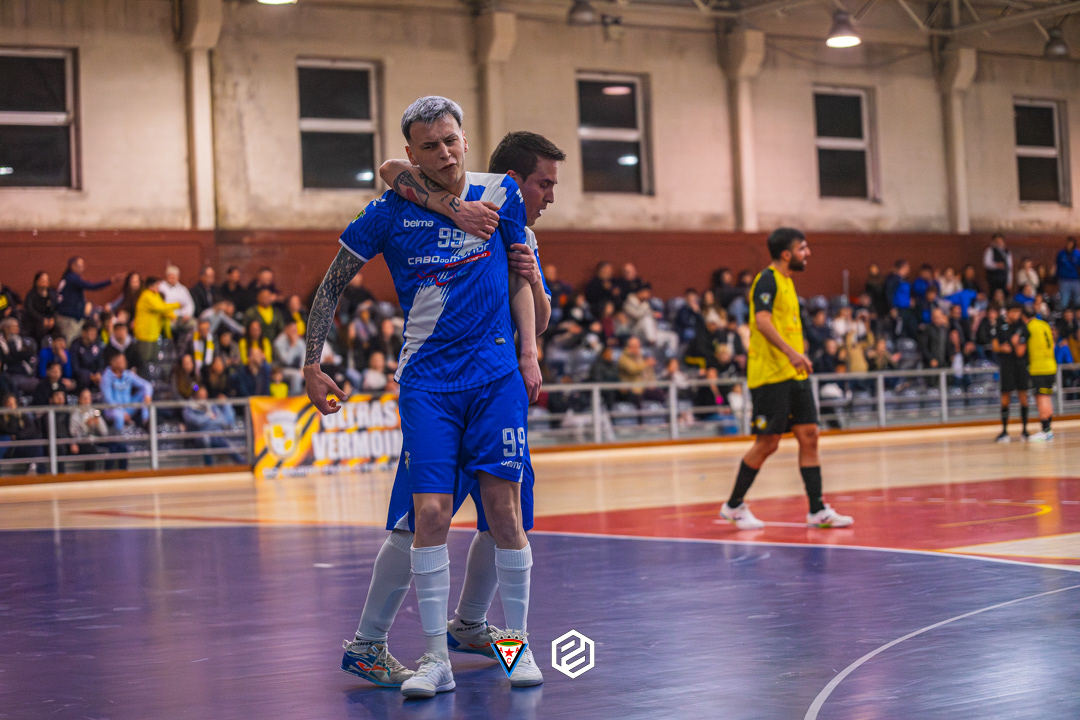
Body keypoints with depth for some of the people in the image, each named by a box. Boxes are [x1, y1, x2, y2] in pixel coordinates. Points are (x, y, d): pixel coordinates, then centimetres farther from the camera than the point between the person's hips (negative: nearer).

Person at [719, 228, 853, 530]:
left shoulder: (786, 281, 18)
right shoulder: (767, 280, -11)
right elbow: (762, 321, -25)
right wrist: (791, 353, -34)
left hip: (793, 375, 9)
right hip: (770, 375, -9)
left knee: (809, 435, 4)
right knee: (767, 443, -4)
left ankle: (817, 510, 6)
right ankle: (734, 506, 10)